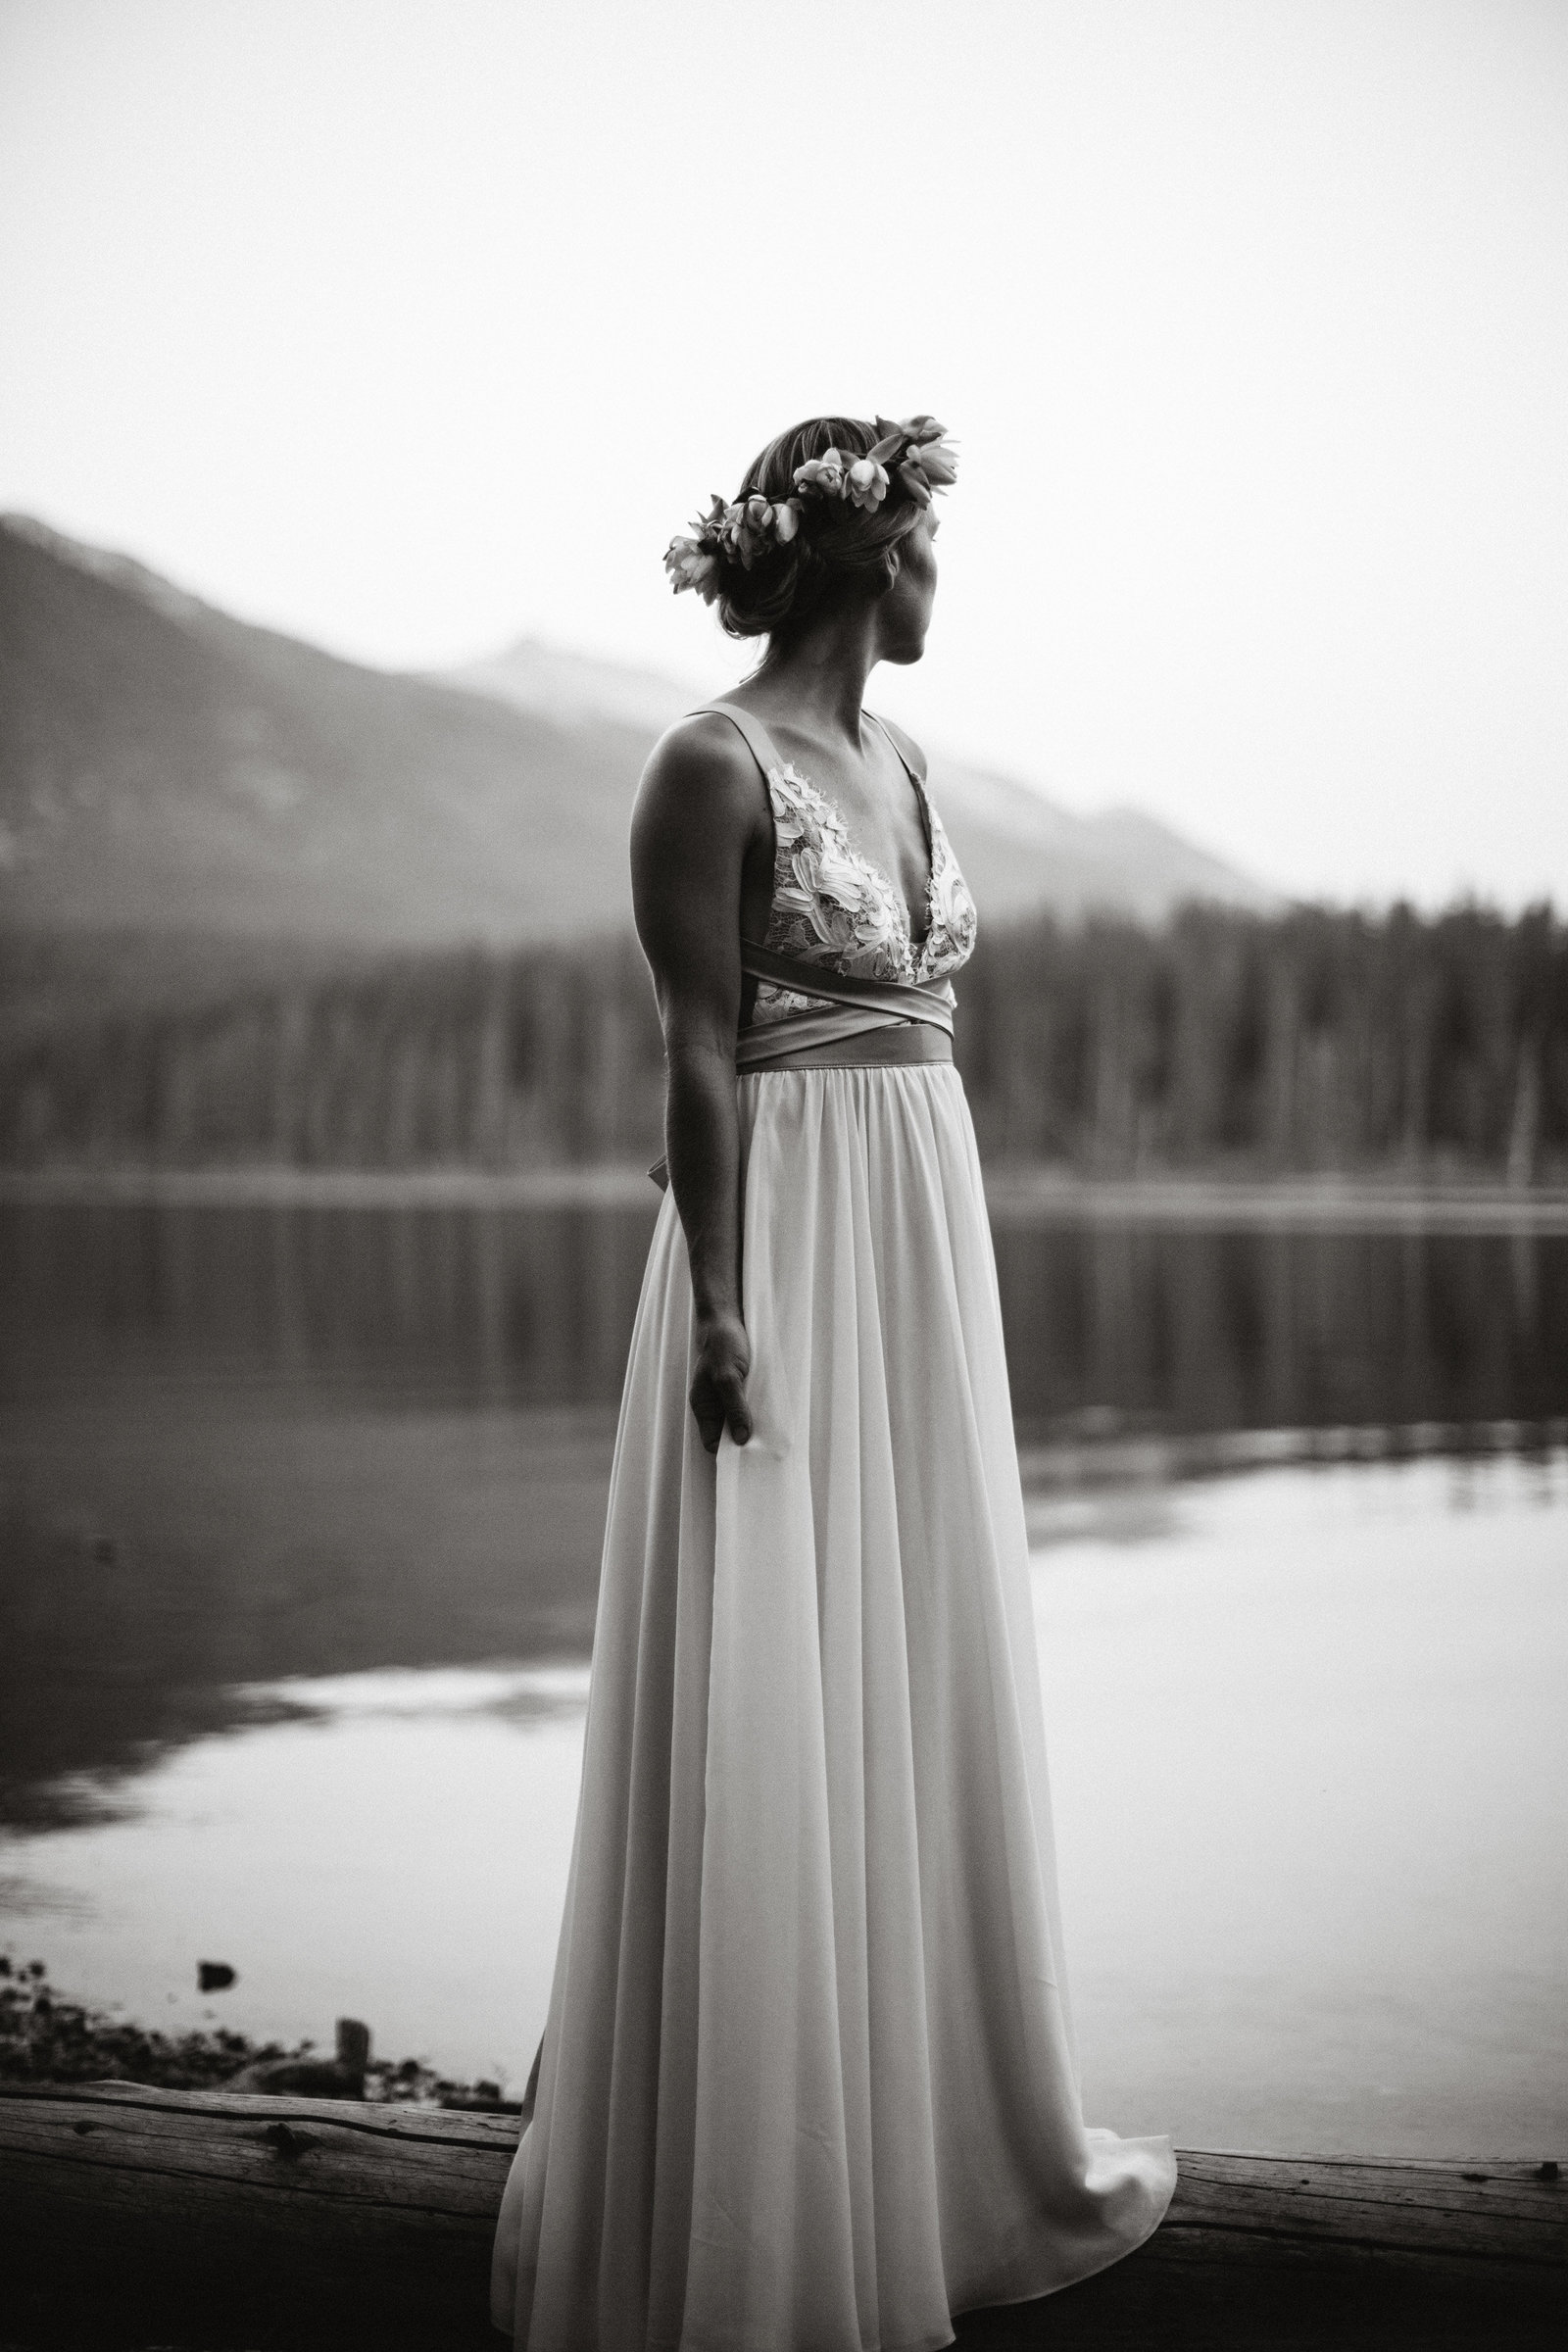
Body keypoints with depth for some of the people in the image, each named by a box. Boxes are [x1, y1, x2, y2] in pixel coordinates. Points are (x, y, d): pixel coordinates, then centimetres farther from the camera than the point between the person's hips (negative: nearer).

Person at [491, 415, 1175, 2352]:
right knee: (771, 1721, -1)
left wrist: (947, 1295, 18)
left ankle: (929, 2141, 31)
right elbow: (704, 1055, -15)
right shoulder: (715, 766, -10)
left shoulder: (900, 769, 15)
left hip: (931, 1248, 9)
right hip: (792, 1253, -9)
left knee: (920, 1688, 15)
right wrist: (717, 1309, -19)